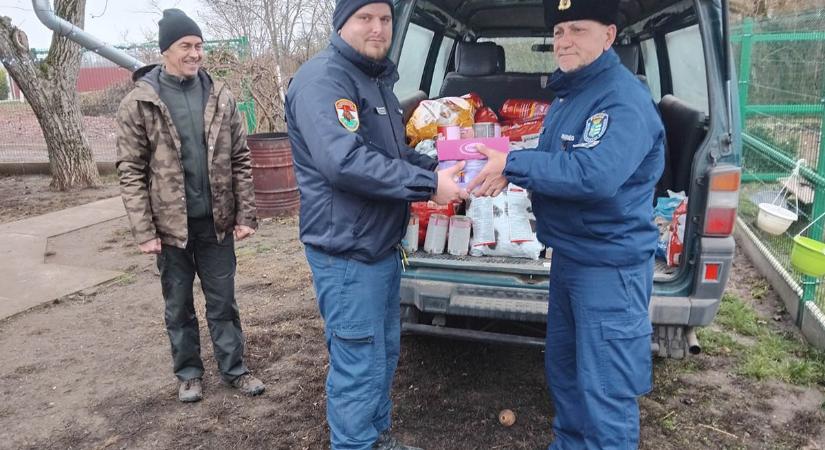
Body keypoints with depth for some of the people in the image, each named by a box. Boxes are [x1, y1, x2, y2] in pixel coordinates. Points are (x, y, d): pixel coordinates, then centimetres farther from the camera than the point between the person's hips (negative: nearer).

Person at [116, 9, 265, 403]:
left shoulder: (220, 97, 2)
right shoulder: (138, 102, -5)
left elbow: (240, 160, 3)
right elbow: (131, 171, -6)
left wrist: (245, 214, -2)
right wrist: (144, 231, -12)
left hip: (216, 220, 2)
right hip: (170, 223, -1)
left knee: (223, 301, 12)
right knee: (178, 305, 13)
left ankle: (233, 369, 25)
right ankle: (188, 373, 30)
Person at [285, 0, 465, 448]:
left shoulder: (377, 80, 15)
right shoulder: (322, 78, -17)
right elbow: (344, 162, -30)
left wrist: (439, 170, 4)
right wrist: (429, 185, -25)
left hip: (382, 245, 10)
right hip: (346, 252, -10)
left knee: (384, 353, 21)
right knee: (359, 367, 0)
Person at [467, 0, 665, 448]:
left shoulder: (624, 99, -20)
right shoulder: (569, 91, 11)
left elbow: (594, 174, -34)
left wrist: (513, 164, -27)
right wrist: (509, 169, -2)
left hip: (610, 264, -10)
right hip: (568, 255, 10)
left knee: (605, 390, 1)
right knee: (563, 368, 23)